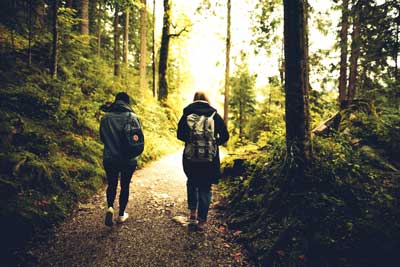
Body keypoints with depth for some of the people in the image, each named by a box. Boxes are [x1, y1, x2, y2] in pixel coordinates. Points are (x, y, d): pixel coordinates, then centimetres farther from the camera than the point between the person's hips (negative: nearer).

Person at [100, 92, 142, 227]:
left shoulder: (105, 117, -4)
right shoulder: (133, 117, -10)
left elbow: (102, 137, 6)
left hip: (109, 159, 1)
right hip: (128, 160, -1)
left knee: (111, 184, 19)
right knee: (125, 186, 14)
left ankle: (110, 207, -4)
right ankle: (121, 215, 24)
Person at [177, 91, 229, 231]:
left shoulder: (187, 113, 0)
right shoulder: (214, 114, 0)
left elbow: (180, 134, 1)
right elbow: (225, 136, -1)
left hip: (190, 158, 1)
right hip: (210, 160, -1)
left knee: (192, 182, 25)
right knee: (205, 188, 11)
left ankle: (192, 213, 22)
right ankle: (201, 221, 16)